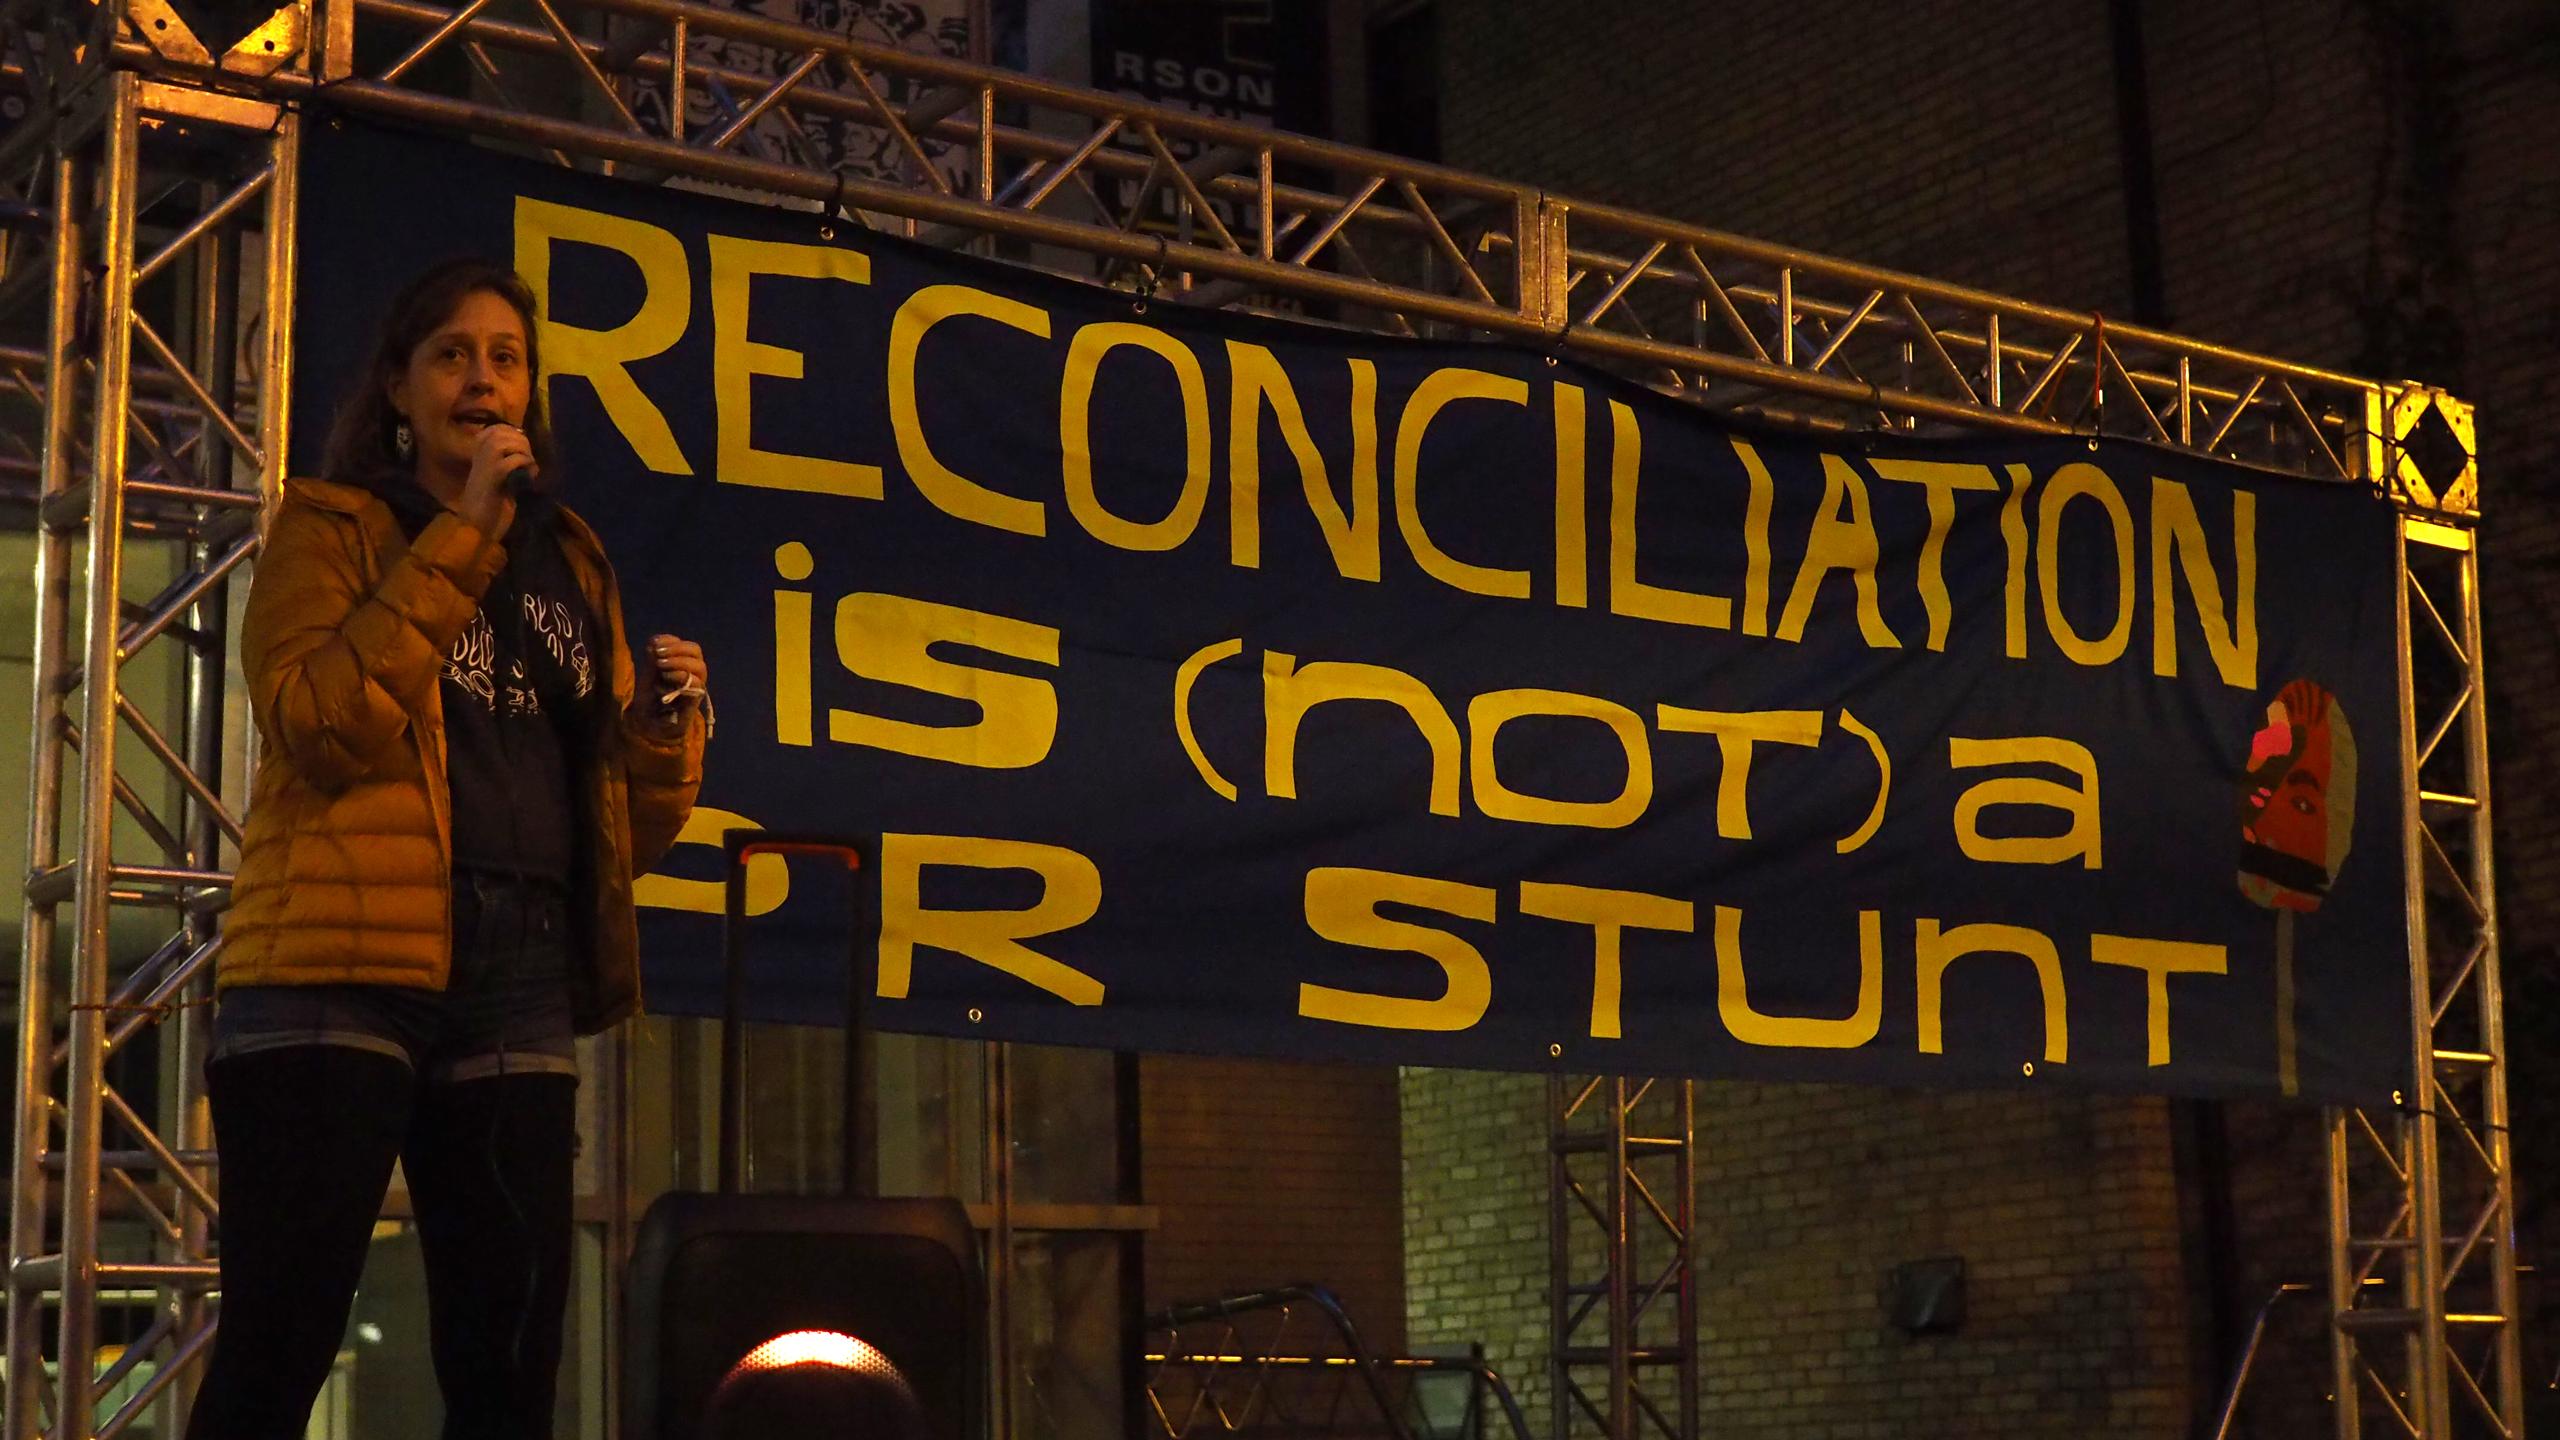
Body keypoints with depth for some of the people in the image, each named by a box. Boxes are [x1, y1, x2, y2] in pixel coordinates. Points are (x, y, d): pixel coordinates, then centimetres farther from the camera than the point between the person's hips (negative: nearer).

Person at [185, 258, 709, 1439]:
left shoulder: (571, 565, 20)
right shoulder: (330, 528, 7)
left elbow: (623, 827, 20)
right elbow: (322, 730, -12)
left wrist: (666, 727, -1)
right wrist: (457, 539, -11)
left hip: (517, 999, 5)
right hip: (340, 975, -5)